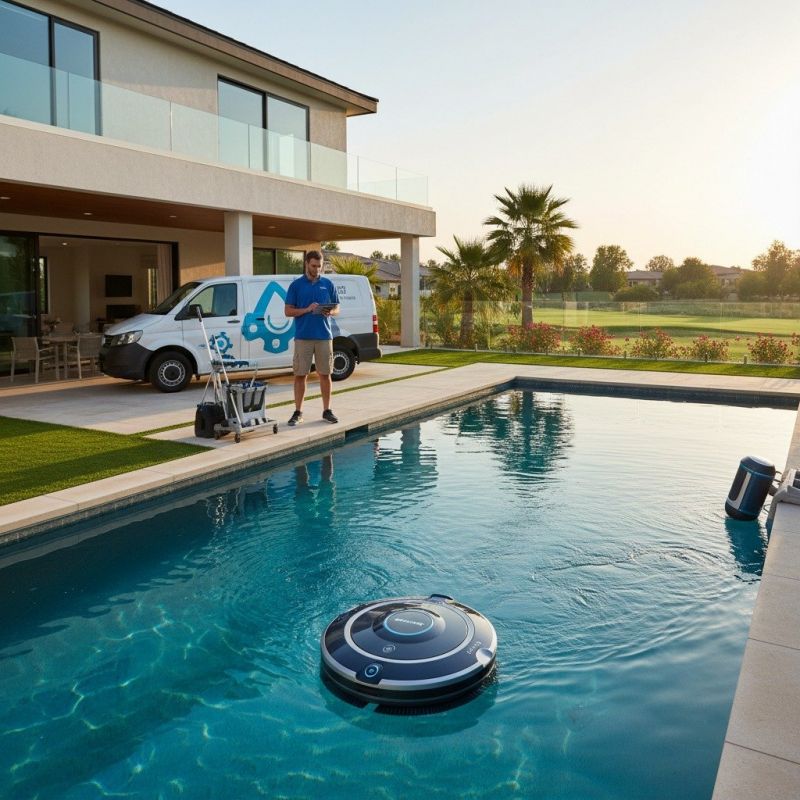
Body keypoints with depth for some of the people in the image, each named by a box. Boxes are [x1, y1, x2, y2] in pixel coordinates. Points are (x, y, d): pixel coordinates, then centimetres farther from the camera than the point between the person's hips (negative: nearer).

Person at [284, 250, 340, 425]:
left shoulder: (328, 284, 8)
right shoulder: (296, 285, 3)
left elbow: (337, 309, 11)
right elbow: (288, 311, 1)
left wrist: (329, 312, -12)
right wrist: (307, 309, -14)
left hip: (324, 336, 2)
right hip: (303, 337, -1)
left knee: (325, 374, 5)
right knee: (300, 375, 2)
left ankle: (327, 410, 14)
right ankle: (298, 412, 9)